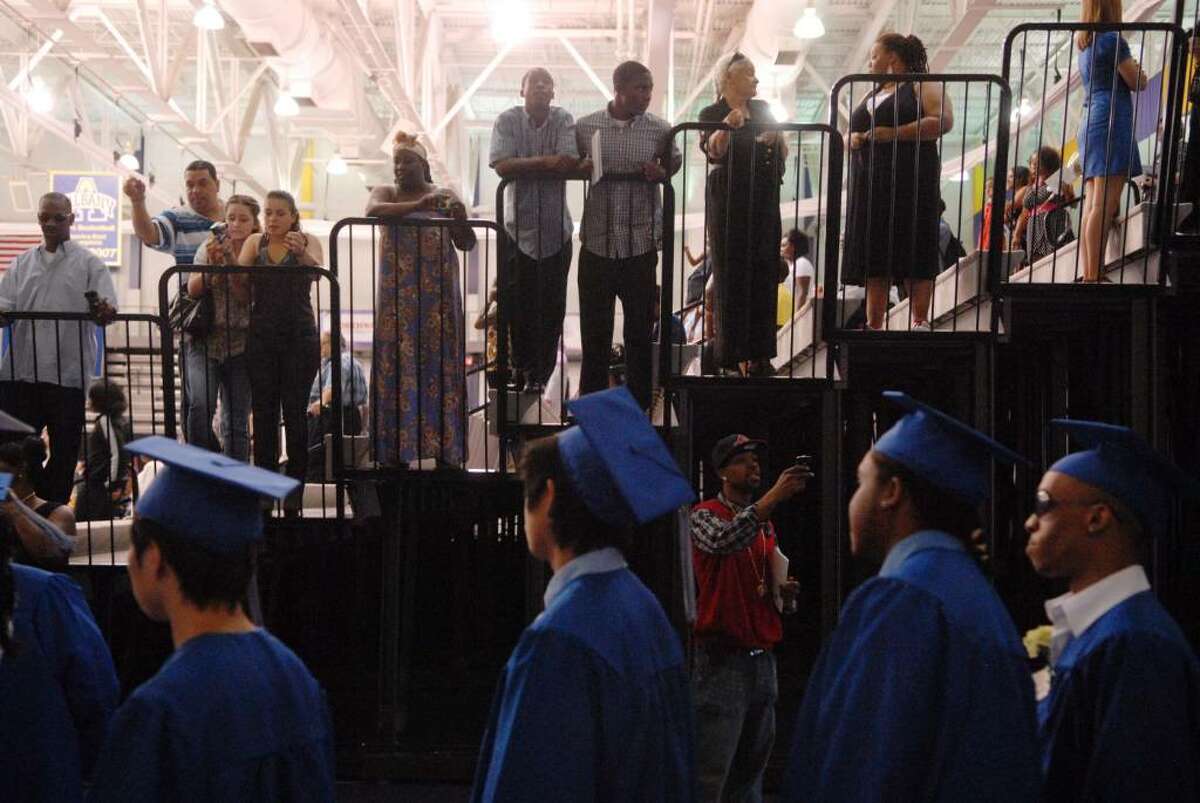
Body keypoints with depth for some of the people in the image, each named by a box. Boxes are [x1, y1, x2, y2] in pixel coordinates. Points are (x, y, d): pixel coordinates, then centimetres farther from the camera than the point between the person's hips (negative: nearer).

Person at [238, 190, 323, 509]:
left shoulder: (307, 241, 3)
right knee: (263, 412, 0)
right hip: (261, 337, 2)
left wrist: (301, 253, -41)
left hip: (300, 337, -2)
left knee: (294, 411, -3)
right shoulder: (255, 242, 9)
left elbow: (317, 270, -19)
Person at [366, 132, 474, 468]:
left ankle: (445, 450, 0)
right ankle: (397, 451, -2)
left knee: (440, 364, -2)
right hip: (397, 296, 0)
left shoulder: (445, 197, 8)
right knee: (397, 365, -4)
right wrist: (417, 206, -26)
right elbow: (372, 209, -15)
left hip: (437, 294, 0)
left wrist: (461, 219, -19)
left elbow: (466, 244, 2)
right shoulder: (386, 193, 9)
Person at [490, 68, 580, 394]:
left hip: (556, 229, 1)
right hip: (519, 227, -1)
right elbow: (502, 165, -15)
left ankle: (540, 373, 12)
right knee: (518, 304, 3)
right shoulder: (508, 120, -1)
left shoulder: (564, 120, 0)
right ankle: (521, 366, 19)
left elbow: (571, 164, -14)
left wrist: (524, 166, -16)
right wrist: (544, 162, -17)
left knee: (551, 306, 3)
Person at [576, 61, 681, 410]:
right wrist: (581, 169, -10)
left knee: (639, 329, 7)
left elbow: (674, 162, 14)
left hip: (641, 243, 0)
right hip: (597, 240, 0)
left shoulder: (659, 130, 0)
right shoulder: (585, 127, 0)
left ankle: (640, 404, 19)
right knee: (594, 329, 7)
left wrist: (661, 172, -8)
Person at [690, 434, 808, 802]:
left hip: (762, 659, 7)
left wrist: (785, 592, 3)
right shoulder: (705, 515, -5)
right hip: (722, 660, -7)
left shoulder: (767, 526, 17)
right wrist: (774, 496, -34)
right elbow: (722, 541, -29)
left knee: (751, 772, 11)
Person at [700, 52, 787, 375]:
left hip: (764, 202, 5)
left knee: (764, 275, 0)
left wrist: (777, 138, -8)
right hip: (729, 201, -5)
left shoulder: (762, 110, 16)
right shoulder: (712, 114, 1)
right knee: (732, 276, -5)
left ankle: (758, 353, 3)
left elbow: (783, 155, 13)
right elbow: (713, 152, -18)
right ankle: (733, 353, -3)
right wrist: (727, 126, -35)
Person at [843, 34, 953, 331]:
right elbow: (852, 131, 28)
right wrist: (853, 139, 2)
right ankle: (874, 325, 0)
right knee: (873, 254, 0)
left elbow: (944, 121, -11)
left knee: (913, 251, -9)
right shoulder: (871, 95, 26)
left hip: (909, 182, -6)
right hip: (870, 184, 7)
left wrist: (894, 133, -16)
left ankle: (920, 322, -10)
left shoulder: (922, 86, 4)